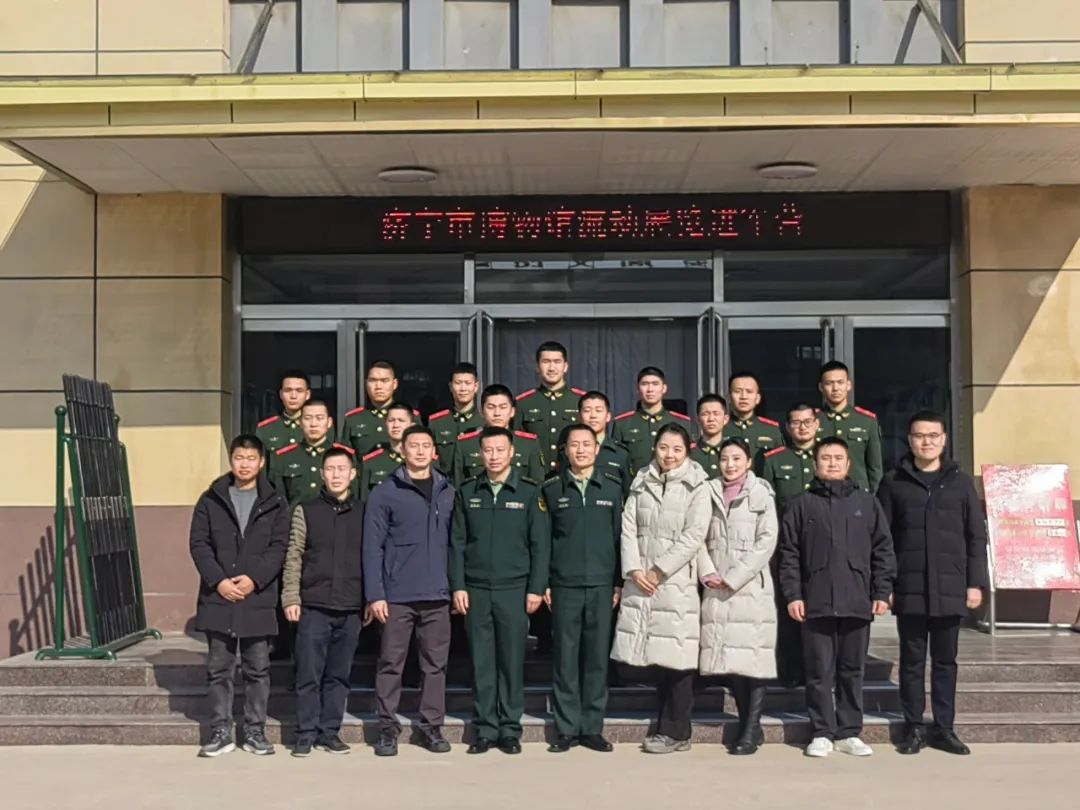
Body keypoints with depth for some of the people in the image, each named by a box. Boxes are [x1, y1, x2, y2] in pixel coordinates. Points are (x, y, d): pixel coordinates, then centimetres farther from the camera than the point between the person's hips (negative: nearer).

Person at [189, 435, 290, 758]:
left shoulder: (275, 503, 6)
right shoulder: (211, 500, 8)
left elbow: (279, 546, -1)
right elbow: (198, 543, 2)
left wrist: (254, 578, -14)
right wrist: (218, 580, -10)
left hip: (258, 598, -1)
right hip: (218, 598, 1)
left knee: (257, 669, 5)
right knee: (218, 668, 6)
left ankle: (255, 732, 14)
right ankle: (221, 732, 14)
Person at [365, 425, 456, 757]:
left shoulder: (449, 493, 10)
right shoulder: (384, 493, 0)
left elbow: (455, 543, 12)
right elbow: (373, 547, -2)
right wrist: (375, 594, -8)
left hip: (437, 595, 3)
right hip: (397, 595, -2)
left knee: (435, 664, 7)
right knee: (391, 664, 2)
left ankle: (432, 726, 17)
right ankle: (388, 728, 12)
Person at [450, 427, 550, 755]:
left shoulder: (529, 492, 1)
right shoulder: (467, 492, 8)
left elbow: (540, 544, 0)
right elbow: (457, 542, 8)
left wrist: (536, 588, -5)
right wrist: (458, 586, 1)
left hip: (514, 589, -2)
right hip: (476, 590, 2)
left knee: (512, 661, 2)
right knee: (481, 662, 5)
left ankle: (510, 729, 13)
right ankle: (484, 729, 14)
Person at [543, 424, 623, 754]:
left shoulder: (613, 487, 6)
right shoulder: (552, 489, 4)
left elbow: (620, 536, 7)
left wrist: (620, 582, 4)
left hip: (602, 585, 1)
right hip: (564, 586, -1)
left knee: (597, 657, 4)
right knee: (565, 657, 2)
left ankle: (592, 727, 13)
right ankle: (567, 728, 11)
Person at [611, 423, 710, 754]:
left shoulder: (696, 488, 1)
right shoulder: (641, 483, 13)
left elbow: (693, 536, -7)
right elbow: (628, 527, 7)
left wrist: (659, 570, -11)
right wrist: (634, 569, -6)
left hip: (677, 581, -4)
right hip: (641, 581, 4)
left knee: (676, 657, -4)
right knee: (653, 654, 6)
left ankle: (674, 732, 6)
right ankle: (673, 727, 17)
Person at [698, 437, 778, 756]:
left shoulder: (761, 494, 3)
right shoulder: (709, 493, 13)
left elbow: (766, 541, -5)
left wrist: (733, 577, -10)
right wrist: (707, 573, -6)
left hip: (751, 587, -3)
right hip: (717, 591, 3)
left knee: (753, 656, -5)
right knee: (729, 657, 4)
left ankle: (751, 729, 2)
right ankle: (748, 725, 15)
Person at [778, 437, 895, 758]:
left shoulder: (867, 503, 9)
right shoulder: (802, 504, 6)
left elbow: (883, 550, 8)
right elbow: (789, 553, 3)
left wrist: (881, 593, 2)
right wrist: (793, 595, -4)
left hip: (857, 602, 1)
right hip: (816, 603, -1)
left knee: (852, 671, 8)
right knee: (819, 672, 3)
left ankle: (849, 732, 18)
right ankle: (822, 733, 11)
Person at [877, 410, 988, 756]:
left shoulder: (961, 482, 8)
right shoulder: (893, 482, 4)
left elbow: (976, 536, 7)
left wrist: (976, 582, 1)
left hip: (950, 589, 1)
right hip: (909, 589, -1)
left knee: (945, 661, 8)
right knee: (912, 660, 6)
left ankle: (944, 728, 16)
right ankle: (915, 728, 14)